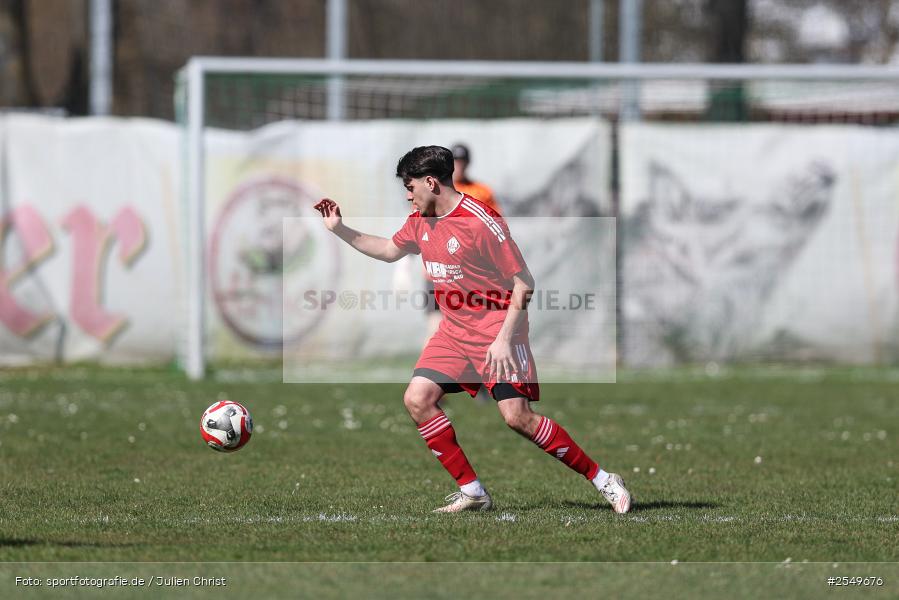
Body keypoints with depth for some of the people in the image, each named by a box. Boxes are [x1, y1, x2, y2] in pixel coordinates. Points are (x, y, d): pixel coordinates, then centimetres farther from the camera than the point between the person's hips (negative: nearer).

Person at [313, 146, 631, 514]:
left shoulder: (481, 222, -18)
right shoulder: (421, 222, 7)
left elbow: (523, 283, -16)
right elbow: (389, 250, 30)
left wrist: (504, 338, -22)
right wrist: (340, 230, 21)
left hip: (496, 329, -8)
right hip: (454, 330, 8)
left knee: (517, 416, -18)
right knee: (417, 399, -9)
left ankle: (601, 480, -7)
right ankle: (472, 492, -3)